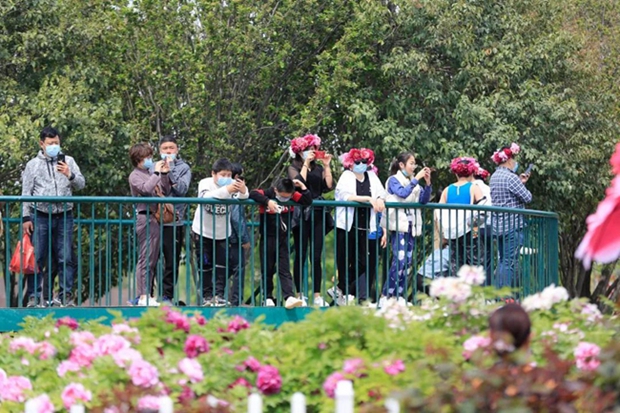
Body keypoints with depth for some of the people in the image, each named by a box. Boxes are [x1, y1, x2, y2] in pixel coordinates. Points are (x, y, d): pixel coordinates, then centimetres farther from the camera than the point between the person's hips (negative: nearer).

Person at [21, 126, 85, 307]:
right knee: (37, 258, -2)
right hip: (40, 216, -1)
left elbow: (81, 184, 8)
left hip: (64, 216, 1)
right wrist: (26, 217, 0)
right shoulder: (33, 164, 8)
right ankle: (33, 297, 2)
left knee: (66, 258, 0)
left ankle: (66, 295, 6)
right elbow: (26, 193, 7)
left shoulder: (68, 161, 11)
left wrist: (70, 175, -12)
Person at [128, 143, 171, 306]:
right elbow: (146, 188, -23)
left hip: (154, 219, 9)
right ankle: (143, 296, -9)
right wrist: (157, 173, -15)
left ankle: (147, 296, 14)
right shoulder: (135, 176, -4)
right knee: (146, 258, -9)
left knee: (153, 259, 10)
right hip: (145, 218, -9)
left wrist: (165, 174, 6)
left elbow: (165, 191, 16)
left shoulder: (150, 174, 18)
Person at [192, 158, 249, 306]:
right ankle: (207, 296, 9)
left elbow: (241, 198, -31)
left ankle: (219, 295, 0)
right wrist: (225, 190, -55)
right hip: (203, 231, -2)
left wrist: (243, 192, -56)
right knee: (205, 265, 2)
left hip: (222, 232, 2)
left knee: (222, 265, -3)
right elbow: (205, 197, -39)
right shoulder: (205, 183, -17)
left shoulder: (232, 184, -12)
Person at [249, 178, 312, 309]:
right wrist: (267, 201, -33)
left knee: (285, 270, -5)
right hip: (268, 238, -2)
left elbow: (308, 202, -2)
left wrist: (302, 187, -9)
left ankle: (289, 298, -18)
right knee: (267, 270, 7)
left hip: (283, 239, 2)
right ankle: (268, 298, 17)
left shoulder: (293, 196, -1)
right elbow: (253, 194, -24)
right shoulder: (268, 194, -11)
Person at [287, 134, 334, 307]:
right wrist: (306, 163, -9)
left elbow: (329, 186, 4)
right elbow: (299, 182, -14)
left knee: (316, 257, 1)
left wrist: (326, 166, 1)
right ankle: (299, 295, 1)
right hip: (302, 214, -4)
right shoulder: (294, 168, 5)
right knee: (301, 256, -2)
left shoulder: (318, 168, 16)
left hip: (318, 214, 4)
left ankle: (317, 296, 1)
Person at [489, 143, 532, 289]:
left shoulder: (494, 177, 12)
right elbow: (527, 197, -13)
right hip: (513, 225, -9)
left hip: (498, 226, 9)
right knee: (510, 262, -7)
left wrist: (520, 182, 19)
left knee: (503, 261, 14)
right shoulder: (511, 177, -14)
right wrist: (522, 185, 6)